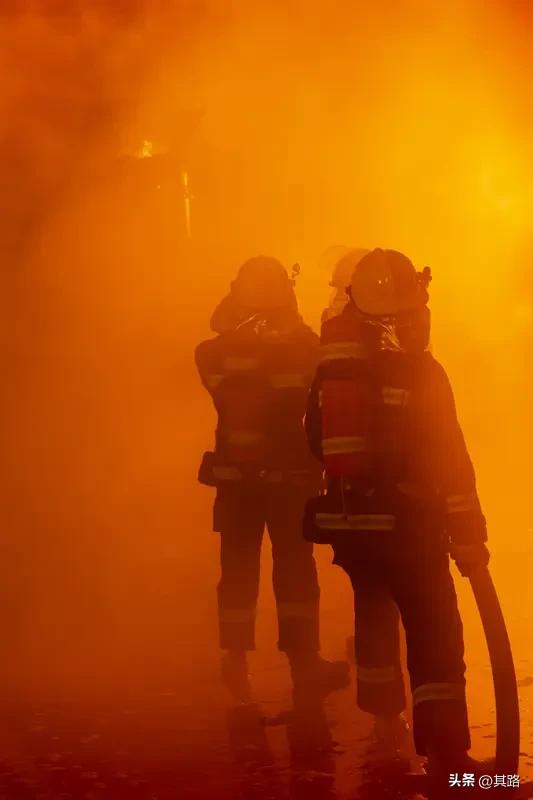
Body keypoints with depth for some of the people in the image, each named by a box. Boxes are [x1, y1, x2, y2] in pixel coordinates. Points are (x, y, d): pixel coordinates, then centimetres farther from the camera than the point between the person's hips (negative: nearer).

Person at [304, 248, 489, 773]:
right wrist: (468, 533, -12)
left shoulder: (329, 369, 5)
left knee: (374, 613, 24)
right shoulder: (418, 371, -11)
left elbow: (317, 444, 14)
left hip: (347, 521, 6)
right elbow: (449, 457, -15)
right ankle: (448, 759, -8)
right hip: (404, 523, -6)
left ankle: (384, 722, 38)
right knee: (434, 632, -2)